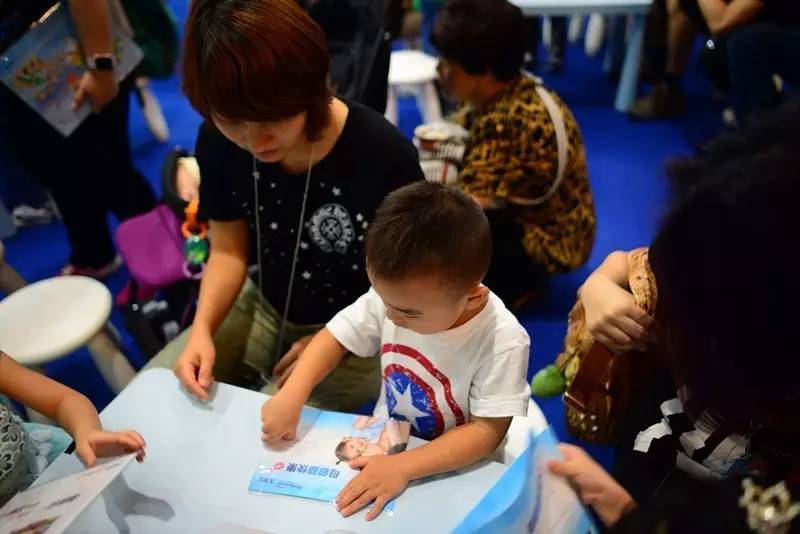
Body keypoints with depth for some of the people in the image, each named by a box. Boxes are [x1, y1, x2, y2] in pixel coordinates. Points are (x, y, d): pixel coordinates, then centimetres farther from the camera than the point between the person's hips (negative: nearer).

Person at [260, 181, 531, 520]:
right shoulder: (395, 295, -14)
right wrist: (291, 397, -18)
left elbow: (488, 430, -21)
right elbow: (333, 338, -3)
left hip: (451, 472, -3)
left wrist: (403, 466, -30)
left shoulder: (503, 343, -26)